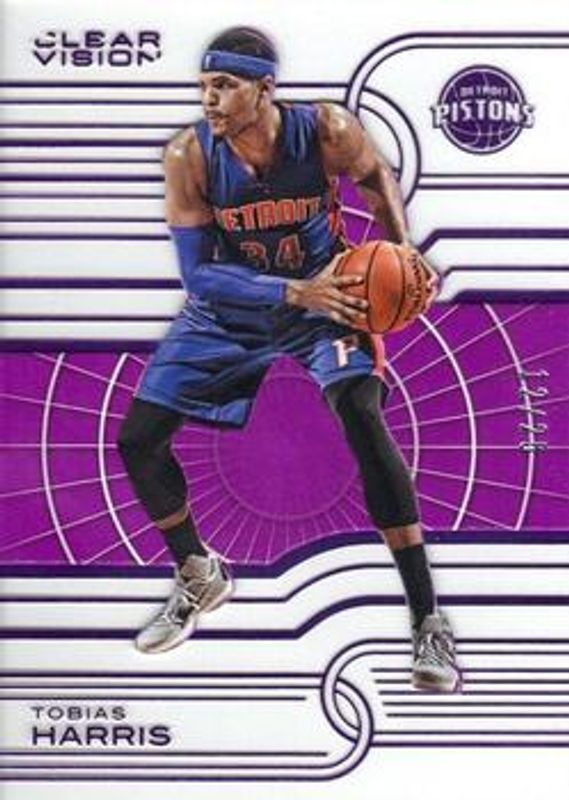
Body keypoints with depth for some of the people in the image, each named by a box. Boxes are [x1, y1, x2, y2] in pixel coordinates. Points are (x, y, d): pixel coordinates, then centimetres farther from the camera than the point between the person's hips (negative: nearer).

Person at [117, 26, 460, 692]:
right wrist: (296, 292, -35)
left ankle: (428, 619, -16)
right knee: (136, 440, -2)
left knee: (365, 420, -26)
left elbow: (376, 177, 2)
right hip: (228, 309, 2)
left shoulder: (327, 132, -22)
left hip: (325, 297, -2)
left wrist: (403, 253, -12)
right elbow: (198, 273, -24)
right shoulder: (188, 157, -22)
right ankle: (198, 577, 26)